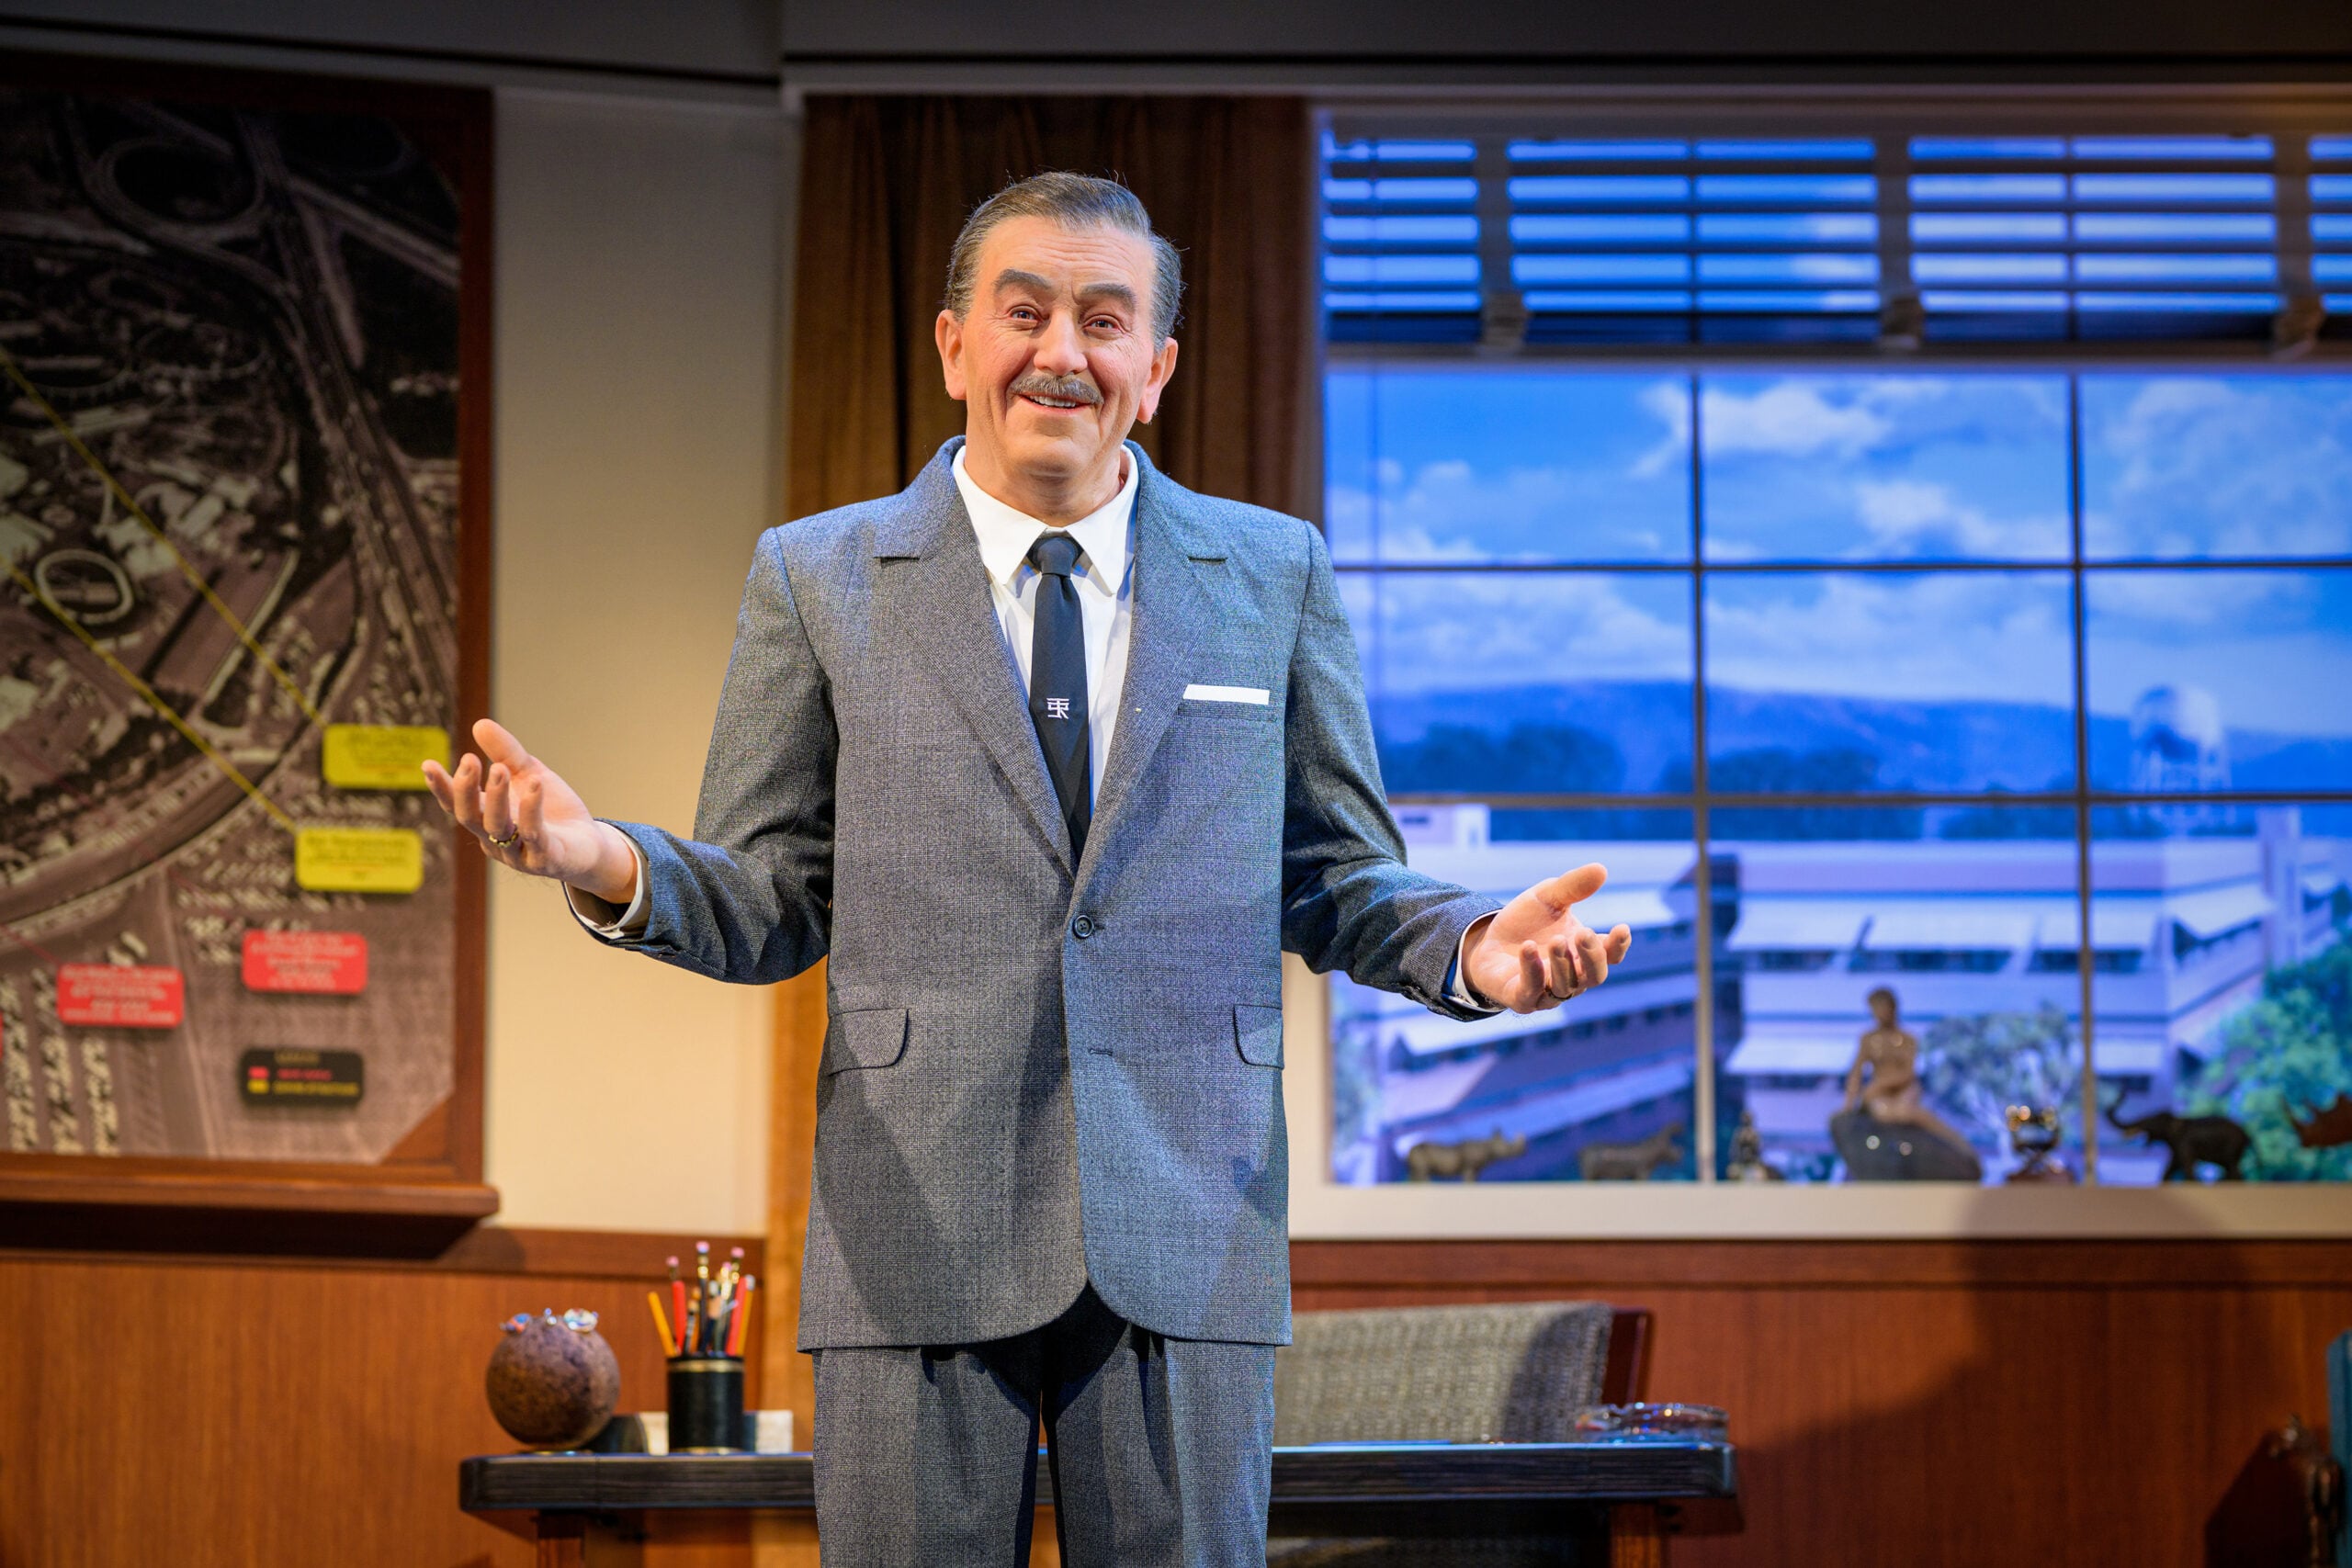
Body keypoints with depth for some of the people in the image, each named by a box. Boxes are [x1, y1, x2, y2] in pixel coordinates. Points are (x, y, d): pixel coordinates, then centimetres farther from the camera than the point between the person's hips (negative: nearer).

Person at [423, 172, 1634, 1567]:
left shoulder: (1275, 576, 10)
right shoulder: (818, 580, 7)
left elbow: (1335, 882, 12)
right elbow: (770, 906, 6)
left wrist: (1471, 946, -9)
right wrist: (612, 866, -15)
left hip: (1187, 1239, 1)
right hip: (917, 1241, -1)